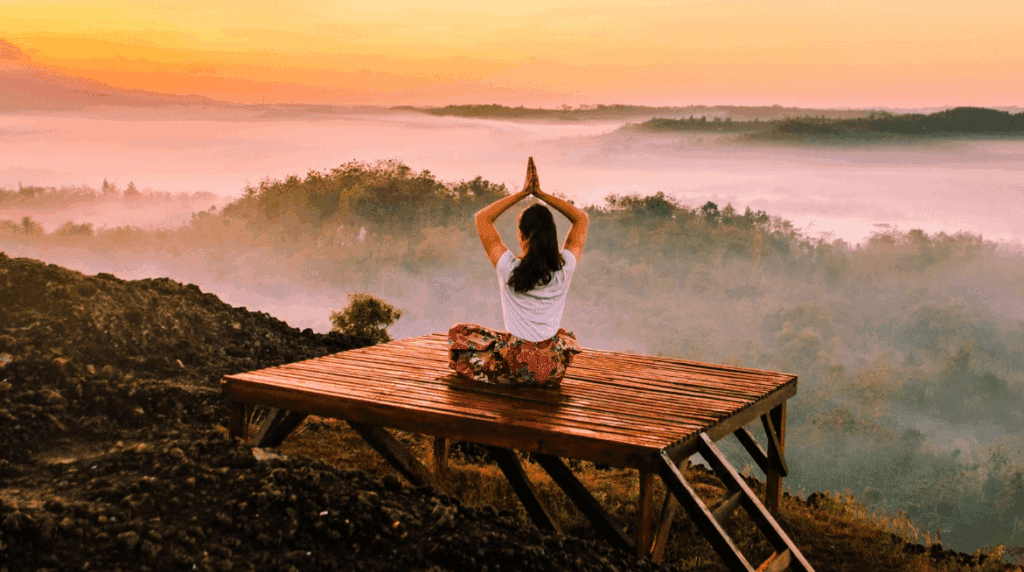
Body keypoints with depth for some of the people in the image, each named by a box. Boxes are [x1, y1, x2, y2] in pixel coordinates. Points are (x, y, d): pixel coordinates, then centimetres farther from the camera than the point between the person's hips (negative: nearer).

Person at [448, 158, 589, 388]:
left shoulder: (510, 269, -15)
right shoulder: (564, 268, -8)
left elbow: (482, 218, -2)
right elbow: (582, 219, 8)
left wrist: (523, 193, -2)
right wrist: (541, 193, 2)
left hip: (517, 369, -3)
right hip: (553, 372, 3)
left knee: (458, 333, 20)